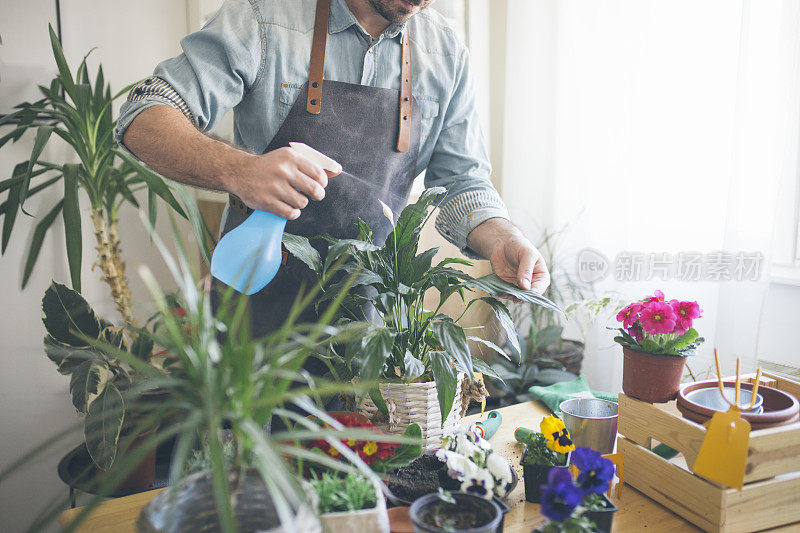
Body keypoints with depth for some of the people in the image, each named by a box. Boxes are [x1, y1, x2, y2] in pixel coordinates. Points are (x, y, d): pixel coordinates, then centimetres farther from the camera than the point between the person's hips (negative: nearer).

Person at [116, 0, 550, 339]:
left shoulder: (448, 56, 0)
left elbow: (463, 181, 3)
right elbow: (144, 120, -16)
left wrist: (502, 241, -19)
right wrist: (237, 170, -36)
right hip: (259, 290, -2)